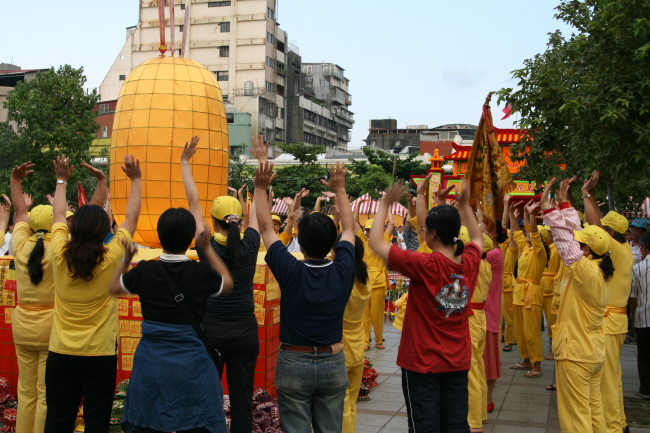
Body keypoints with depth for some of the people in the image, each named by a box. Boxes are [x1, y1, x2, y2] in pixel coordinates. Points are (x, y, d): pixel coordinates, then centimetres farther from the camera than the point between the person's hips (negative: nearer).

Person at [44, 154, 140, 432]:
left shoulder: (59, 255, -8)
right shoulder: (111, 258, -13)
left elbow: (59, 215, 10)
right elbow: (131, 217, 0)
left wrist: (61, 181, 23)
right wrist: (135, 180, 11)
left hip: (61, 352, 3)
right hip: (100, 353, -2)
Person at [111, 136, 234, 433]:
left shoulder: (145, 270, -8)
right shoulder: (201, 271, -13)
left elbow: (115, 288, 12)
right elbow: (227, 284, 10)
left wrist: (126, 259, 18)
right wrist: (207, 248, 6)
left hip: (150, 361, 2)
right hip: (191, 362, -2)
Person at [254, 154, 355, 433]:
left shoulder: (291, 272, -15)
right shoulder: (342, 272, -8)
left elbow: (266, 228, -5)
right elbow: (349, 229, 8)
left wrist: (260, 188, 2)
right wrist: (340, 189, 18)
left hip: (294, 363, -2)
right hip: (333, 363, 3)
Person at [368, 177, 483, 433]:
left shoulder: (424, 265, -19)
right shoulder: (469, 263, -4)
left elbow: (375, 242, -13)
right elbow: (478, 238, 21)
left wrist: (384, 205, -4)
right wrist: (464, 205, 19)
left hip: (422, 362, -5)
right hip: (458, 362, 5)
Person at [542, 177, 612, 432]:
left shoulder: (586, 271, -20)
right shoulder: (599, 272, 3)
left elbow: (565, 240, -21)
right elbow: (573, 234, 8)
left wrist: (548, 207, -16)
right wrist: (563, 203, 9)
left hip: (575, 352, -9)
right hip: (594, 351, 9)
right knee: (594, 409, 15)